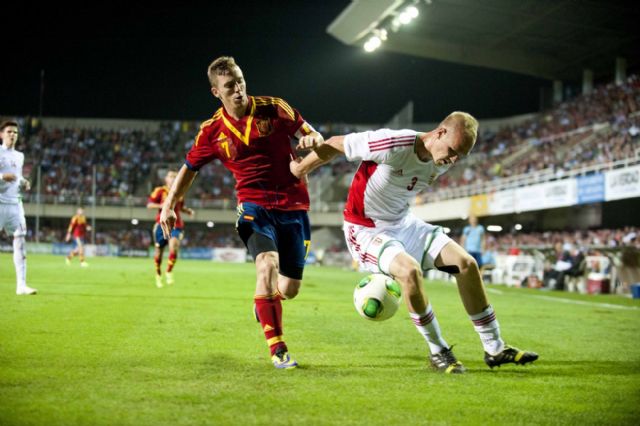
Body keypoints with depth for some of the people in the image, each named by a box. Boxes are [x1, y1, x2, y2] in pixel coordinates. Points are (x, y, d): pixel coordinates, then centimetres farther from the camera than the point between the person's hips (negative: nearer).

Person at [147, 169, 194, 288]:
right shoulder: (160, 191, -2)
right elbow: (149, 204, -5)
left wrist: (188, 211, 6)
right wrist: (161, 205, -21)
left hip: (176, 225, 2)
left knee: (173, 247, -22)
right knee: (159, 251, 4)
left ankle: (169, 272, -6)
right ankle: (158, 275, 28)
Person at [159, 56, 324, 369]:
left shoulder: (274, 108, -4)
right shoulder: (212, 132, -2)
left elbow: (307, 132, 8)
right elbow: (189, 168, 11)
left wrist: (314, 139, -16)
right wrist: (169, 205, 1)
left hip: (293, 206, 1)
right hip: (254, 206, -1)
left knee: (289, 289, 3)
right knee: (267, 264, -29)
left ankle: (265, 300, 43)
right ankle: (277, 349, -21)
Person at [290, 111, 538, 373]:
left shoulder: (441, 163, -4)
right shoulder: (394, 145, -28)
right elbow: (335, 145, -16)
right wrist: (300, 170, -4)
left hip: (403, 224, 8)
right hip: (365, 230, -7)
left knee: (466, 264, -4)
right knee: (410, 270, -34)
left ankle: (495, 349, 6)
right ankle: (438, 351, -14)